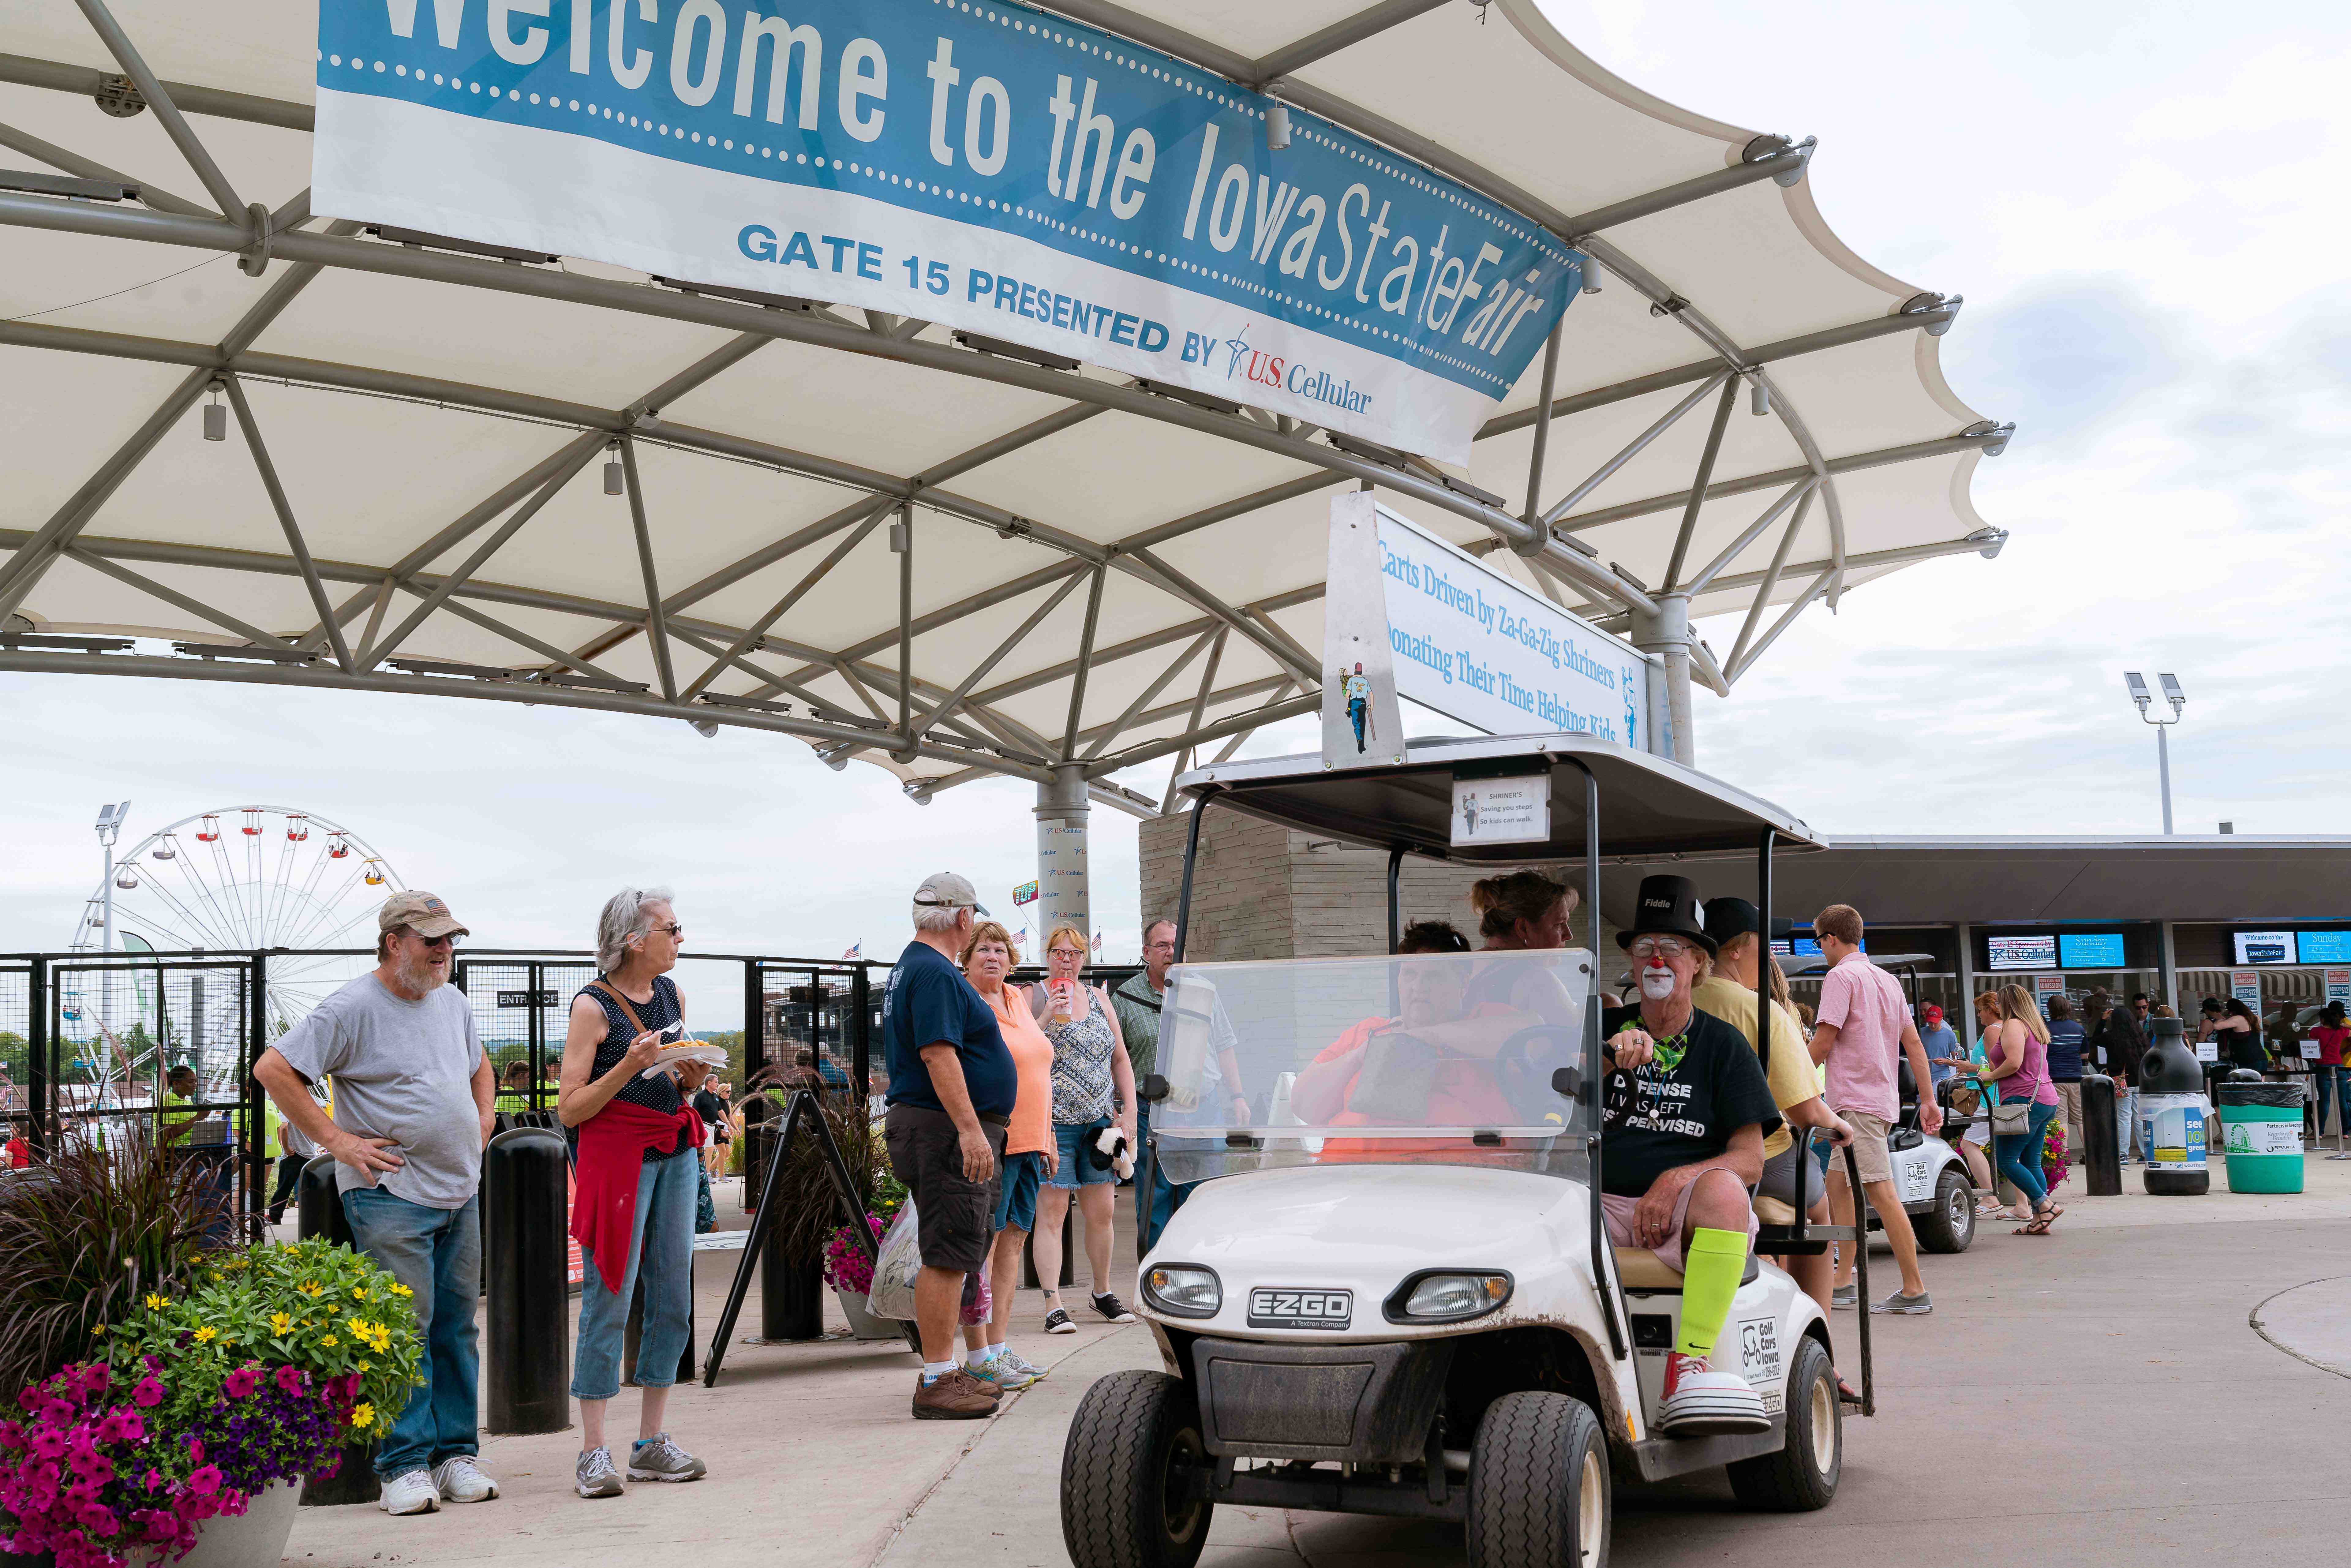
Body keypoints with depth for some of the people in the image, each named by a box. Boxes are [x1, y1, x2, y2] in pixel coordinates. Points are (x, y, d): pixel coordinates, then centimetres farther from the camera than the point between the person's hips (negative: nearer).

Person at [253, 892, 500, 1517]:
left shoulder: (451, 1004, 14)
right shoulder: (352, 1009, -9)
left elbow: (479, 1064, 32)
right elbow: (273, 1069, -12)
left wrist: (483, 1119, 15)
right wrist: (337, 1139, -14)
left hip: (460, 1192, 7)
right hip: (391, 1193, -7)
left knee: (456, 1328, 9)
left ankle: (456, 1454, 16)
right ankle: (404, 1465, 0)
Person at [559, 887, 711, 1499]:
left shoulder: (672, 995, 12)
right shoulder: (593, 1006, -9)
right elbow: (570, 1110, -9)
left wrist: (690, 1080, 1)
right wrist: (629, 1066, -20)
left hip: (677, 1154, 7)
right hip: (617, 1156, -7)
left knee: (673, 1299, 6)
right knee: (609, 1302, -4)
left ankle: (651, 1444, 15)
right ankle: (593, 1453, 3)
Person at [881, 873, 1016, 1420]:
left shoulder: (911, 968, 20)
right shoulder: (935, 973, -14)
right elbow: (938, 1052, -23)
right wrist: (970, 1128, -26)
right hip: (947, 1130, -11)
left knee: (952, 1255, 14)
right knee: (947, 1256, -9)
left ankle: (944, 1371, 19)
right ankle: (937, 1381, -7)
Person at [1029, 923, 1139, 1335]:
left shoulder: (1099, 998, 15)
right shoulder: (1031, 997, 1)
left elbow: (1120, 1059, 18)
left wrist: (1129, 1110, 10)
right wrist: (1047, 1017, -20)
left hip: (1099, 1122, 5)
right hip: (1052, 1122, -5)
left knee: (1101, 1211, 7)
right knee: (1051, 1211, -8)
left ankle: (1103, 1292, 24)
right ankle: (1054, 1305, -6)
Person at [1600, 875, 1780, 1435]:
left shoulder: (1722, 1044, 9)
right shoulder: (1610, 1029, 16)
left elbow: (1749, 1159, 1)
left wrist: (1674, 1181, -18)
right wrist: (1611, 1052, -24)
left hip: (1685, 1221, -2)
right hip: (1604, 1209, 2)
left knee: (1722, 1188, -35)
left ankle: (1689, 1367, -35)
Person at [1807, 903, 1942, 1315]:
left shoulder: (1840, 976, -9)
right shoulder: (1888, 980, 18)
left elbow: (1823, 1041, -13)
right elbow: (1913, 1043, 16)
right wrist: (1929, 1100, 17)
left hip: (1856, 1101, -10)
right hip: (1883, 1098, 10)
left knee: (1882, 1193, -10)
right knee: (1837, 1184, 15)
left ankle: (1914, 1292, -10)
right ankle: (1843, 1283, 17)